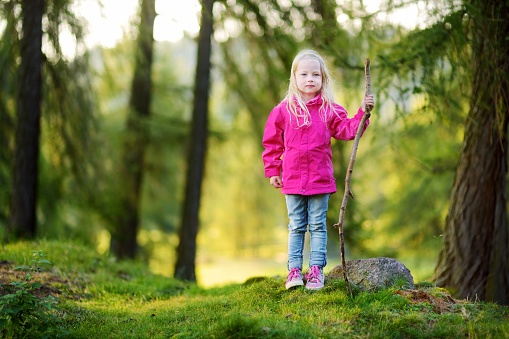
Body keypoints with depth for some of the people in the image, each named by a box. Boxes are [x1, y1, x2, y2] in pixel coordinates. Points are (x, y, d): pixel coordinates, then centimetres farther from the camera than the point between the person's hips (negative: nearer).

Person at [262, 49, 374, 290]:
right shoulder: (283, 110, 0)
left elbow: (347, 130, -5)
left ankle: (316, 270, 11)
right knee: (296, 227, 8)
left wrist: (363, 113, -17)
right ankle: (294, 270, 13)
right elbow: (272, 142, 6)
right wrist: (272, 171, 4)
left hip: (321, 180, 0)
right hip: (292, 181, 0)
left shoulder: (330, 110, 1)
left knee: (318, 226, 6)